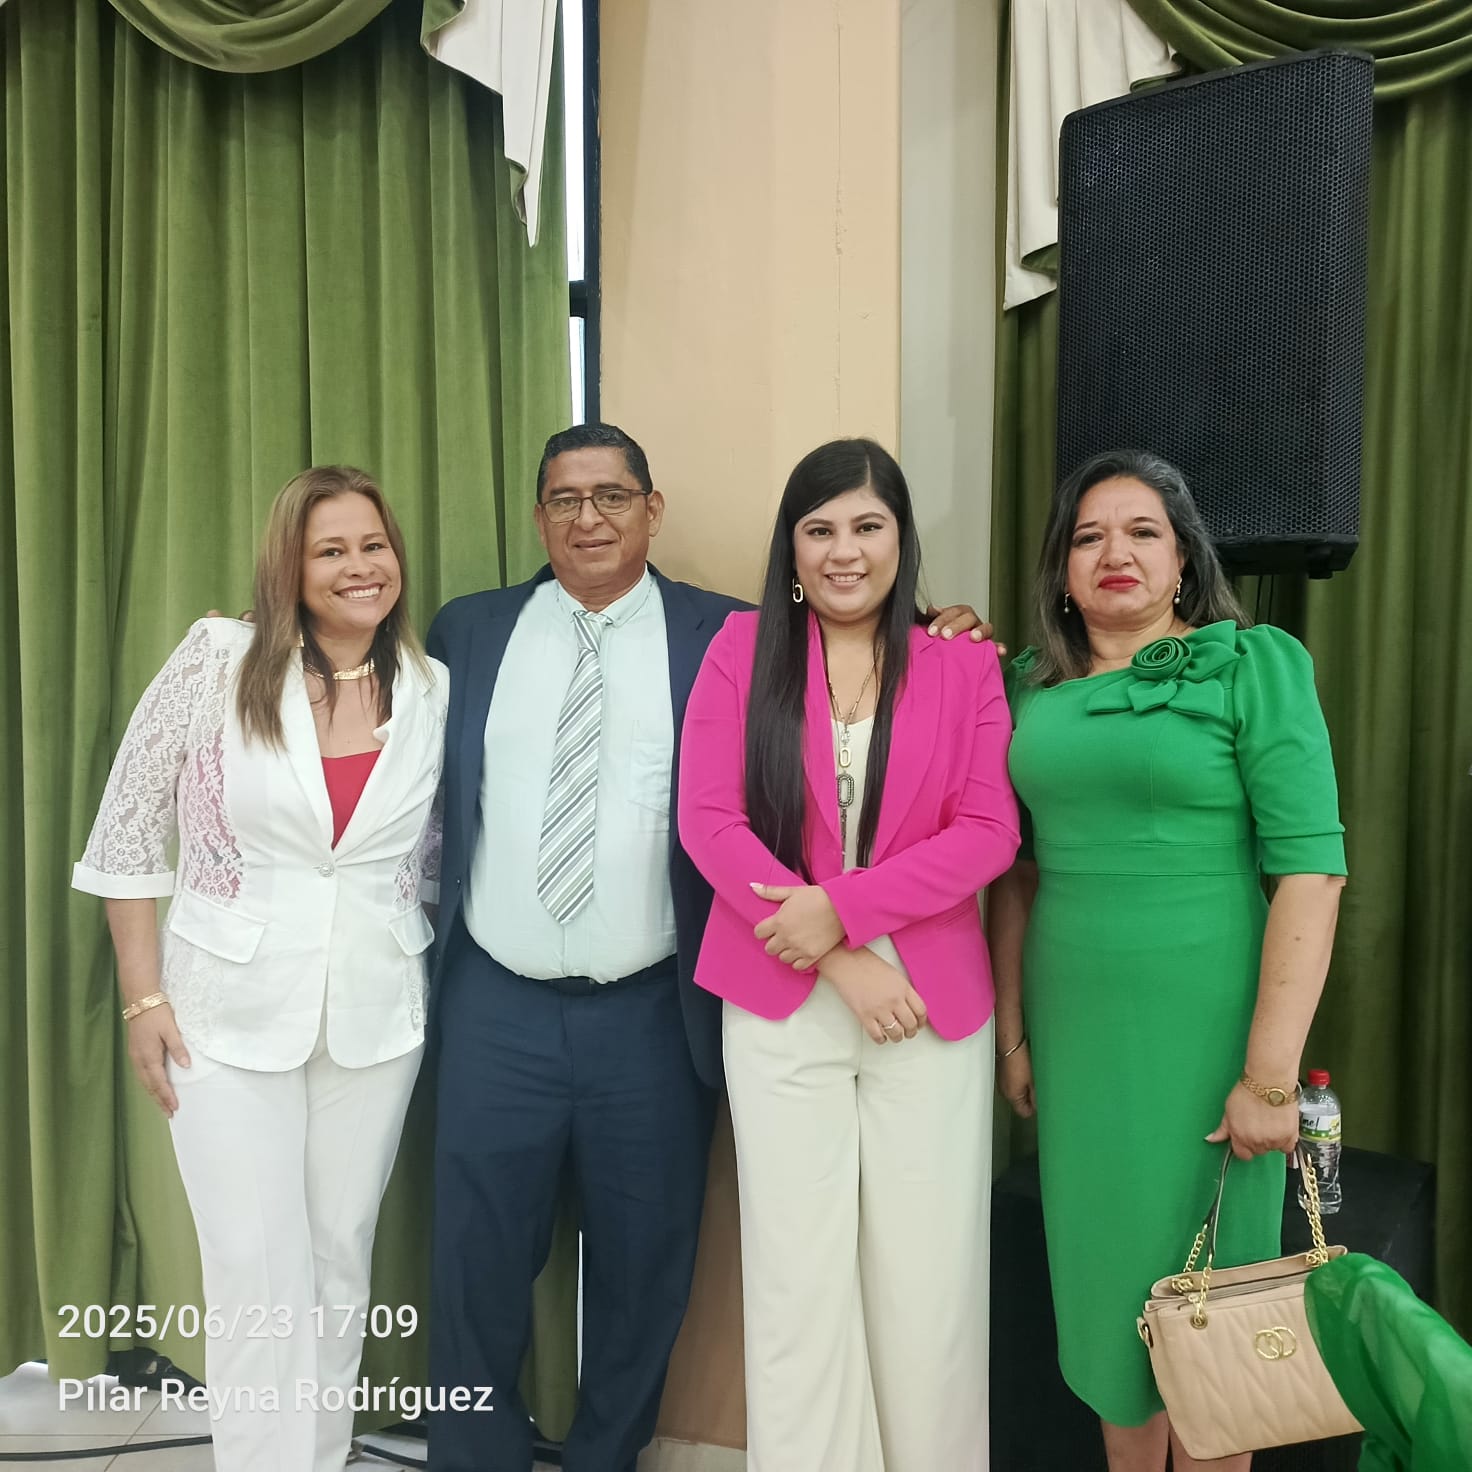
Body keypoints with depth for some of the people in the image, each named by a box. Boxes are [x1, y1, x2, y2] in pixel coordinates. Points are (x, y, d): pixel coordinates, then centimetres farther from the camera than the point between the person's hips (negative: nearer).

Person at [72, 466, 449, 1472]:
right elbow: (128, 829, -3)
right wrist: (144, 997, -5)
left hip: (375, 1016, 3)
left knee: (342, 1257, 15)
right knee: (258, 1274, 2)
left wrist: (457, 988, 5)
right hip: (230, 1013, -2)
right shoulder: (219, 659, -9)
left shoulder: (434, 692, -1)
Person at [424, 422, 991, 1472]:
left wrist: (931, 634, -12)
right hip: (495, 1008, 2)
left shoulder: (727, 637, 0)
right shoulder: (469, 631, 7)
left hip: (653, 1014, -1)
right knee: (476, 1266, 12)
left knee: (644, 1272, 14)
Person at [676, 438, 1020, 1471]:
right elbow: (710, 818, -6)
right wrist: (837, 961, -12)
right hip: (780, 1006, 0)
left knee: (929, 1275, 10)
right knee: (797, 1276, 9)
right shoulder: (741, 649, 1)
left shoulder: (966, 666, 3)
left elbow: (991, 831, -4)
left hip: (932, 1006, 1)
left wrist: (844, 907, -15)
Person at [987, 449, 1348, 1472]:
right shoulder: (1034, 686, 6)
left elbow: (1310, 869, -12)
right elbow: (1018, 870, 10)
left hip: (1201, 1031, -4)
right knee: (1104, 1279, 16)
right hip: (1074, 1031, 4)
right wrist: (1013, 1033, 8)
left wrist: (1271, 1073, -16)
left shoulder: (1254, 664, -6)